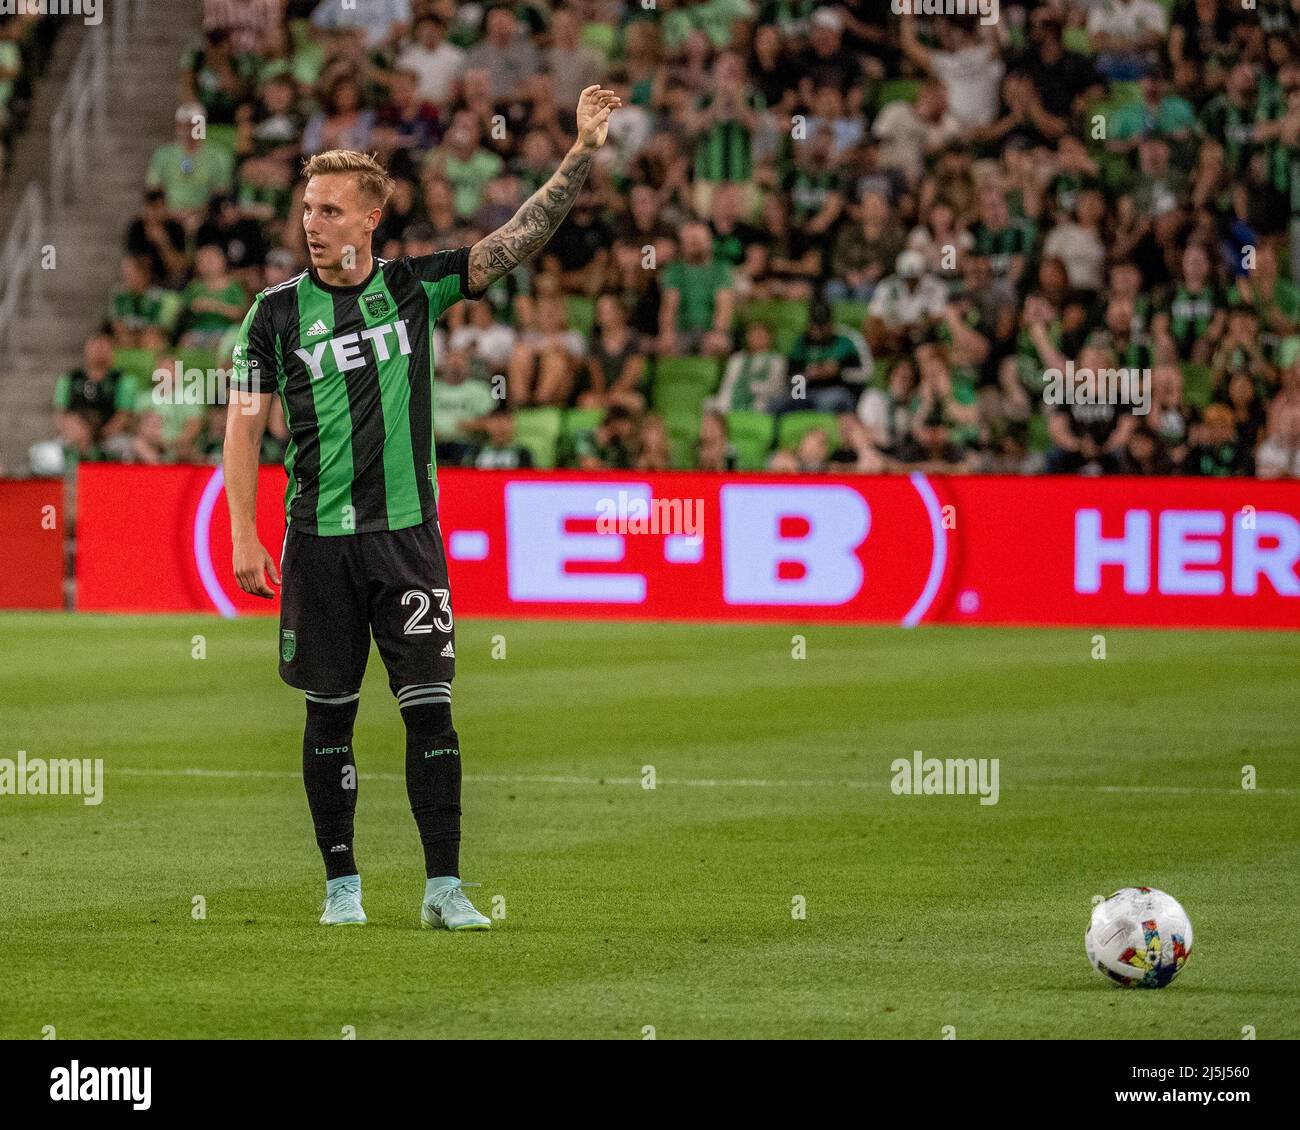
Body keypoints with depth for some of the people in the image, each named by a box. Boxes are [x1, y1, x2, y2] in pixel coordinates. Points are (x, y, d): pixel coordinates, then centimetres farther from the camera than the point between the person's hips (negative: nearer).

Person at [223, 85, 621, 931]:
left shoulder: (416, 286, 4)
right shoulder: (277, 312, 2)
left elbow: (521, 238, 0)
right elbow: (245, 424, 2)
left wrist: (585, 153, -10)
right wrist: (245, 539, -6)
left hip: (409, 533, 0)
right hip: (320, 541, 0)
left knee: (429, 707, -5)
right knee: (330, 713, 4)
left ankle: (444, 887, -2)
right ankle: (343, 884, 13)